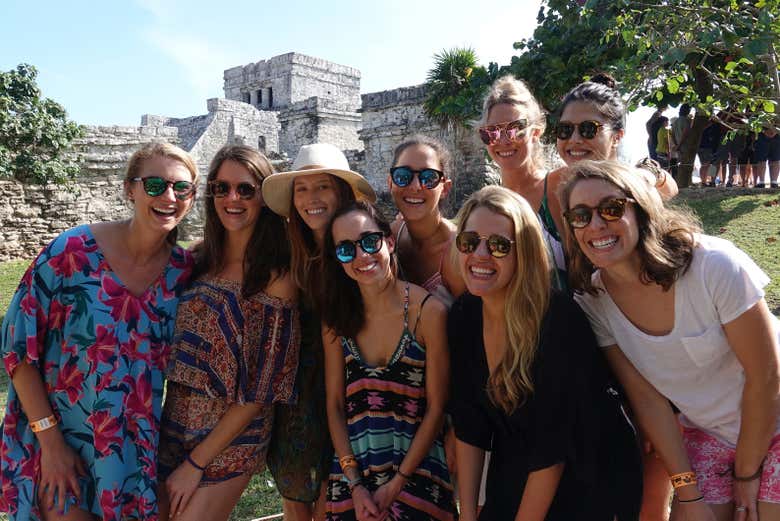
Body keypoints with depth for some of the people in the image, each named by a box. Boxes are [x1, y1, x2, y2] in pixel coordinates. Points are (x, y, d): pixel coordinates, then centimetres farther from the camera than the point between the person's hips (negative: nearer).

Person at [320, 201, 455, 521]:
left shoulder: (428, 311, -14)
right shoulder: (337, 316, -3)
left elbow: (436, 408, -10)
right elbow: (334, 404, -1)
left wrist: (397, 484, -10)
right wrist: (355, 486, -8)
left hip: (417, 468, -3)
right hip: (353, 470, 3)